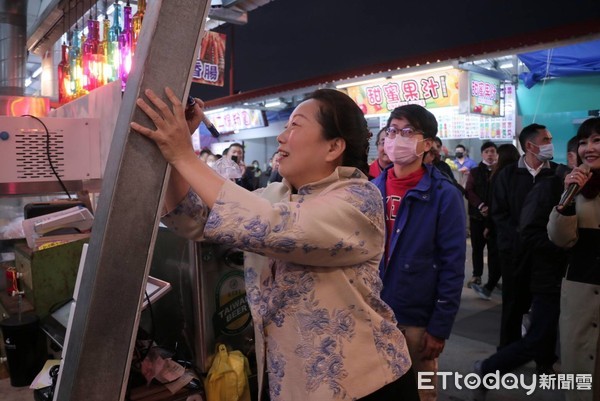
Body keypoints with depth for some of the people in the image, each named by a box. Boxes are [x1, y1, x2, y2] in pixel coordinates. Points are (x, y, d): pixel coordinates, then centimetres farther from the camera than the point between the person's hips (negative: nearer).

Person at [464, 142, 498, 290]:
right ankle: (476, 275, 19)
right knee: (477, 247, 8)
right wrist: (481, 206, -13)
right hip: (477, 215, 2)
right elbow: (468, 192, 1)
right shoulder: (474, 172, 10)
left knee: (494, 248, -1)